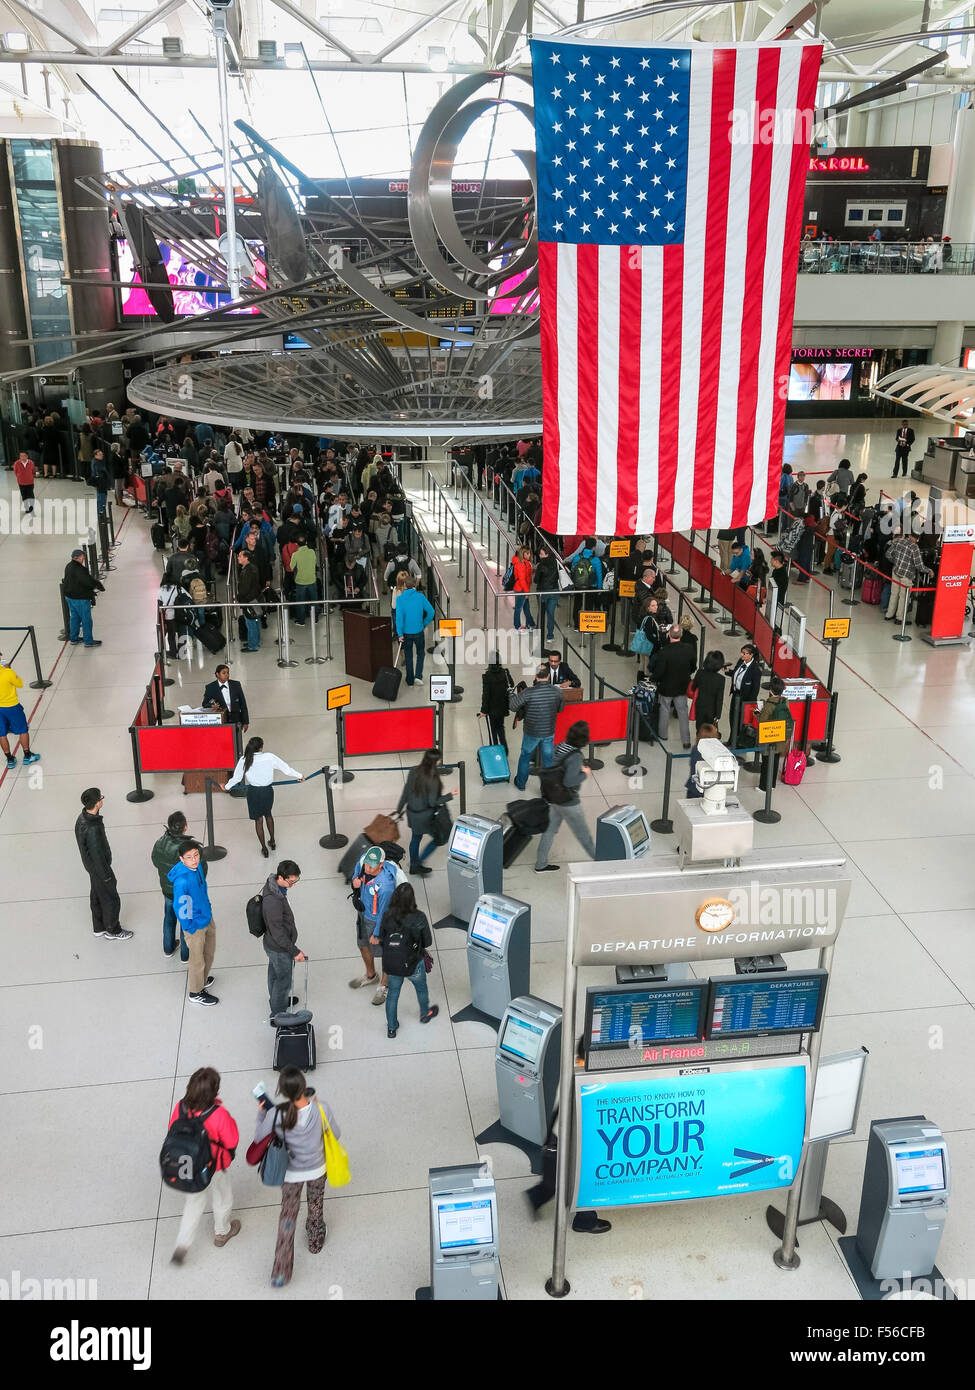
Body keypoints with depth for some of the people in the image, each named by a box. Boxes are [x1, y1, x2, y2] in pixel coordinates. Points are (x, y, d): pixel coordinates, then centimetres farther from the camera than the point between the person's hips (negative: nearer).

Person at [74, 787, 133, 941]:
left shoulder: (83, 817, -7)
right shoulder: (93, 828, -37)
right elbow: (97, 854, -27)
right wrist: (107, 875, -15)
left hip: (91, 865, 9)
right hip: (99, 868, -9)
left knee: (97, 896, 24)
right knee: (111, 900, 10)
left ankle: (99, 927, 41)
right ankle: (113, 931, 28)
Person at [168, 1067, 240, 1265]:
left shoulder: (180, 1108, -23)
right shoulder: (219, 1115, -35)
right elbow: (232, 1141, -20)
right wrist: (230, 1121, -10)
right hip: (214, 1167, -4)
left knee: (194, 1201, 29)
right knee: (222, 1199, 26)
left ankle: (181, 1245, 28)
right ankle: (221, 1233, 50)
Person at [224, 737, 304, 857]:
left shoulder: (244, 760, -12)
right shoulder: (269, 757, -14)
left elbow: (237, 777, -2)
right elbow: (286, 769, -6)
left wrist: (226, 787, 16)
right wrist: (300, 776, 9)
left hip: (253, 792, -1)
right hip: (267, 790, 1)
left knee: (258, 819, 13)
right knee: (268, 814, 26)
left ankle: (264, 848, 20)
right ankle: (272, 842, 40)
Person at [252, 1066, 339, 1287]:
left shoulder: (275, 1115, -31)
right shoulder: (321, 1108, -30)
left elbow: (259, 1138, -11)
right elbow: (336, 1135, -11)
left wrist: (261, 1114, 4)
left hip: (291, 1172, -1)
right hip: (317, 1169, 1)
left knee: (287, 1216, 20)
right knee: (315, 1205, 30)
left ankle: (281, 1272, 25)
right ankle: (315, 1241, 56)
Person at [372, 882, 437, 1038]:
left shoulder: (387, 916, -18)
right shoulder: (419, 918, -25)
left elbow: (381, 940, -5)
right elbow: (428, 942, -12)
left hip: (391, 965, 2)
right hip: (413, 965, -2)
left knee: (392, 993, 26)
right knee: (421, 988, 29)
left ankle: (391, 1028, 41)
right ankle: (425, 1014, 55)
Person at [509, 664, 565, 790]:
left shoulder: (528, 693, -24)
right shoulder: (557, 691, -15)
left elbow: (512, 706, -13)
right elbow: (560, 708, 2)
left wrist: (514, 694, 5)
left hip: (532, 732, -1)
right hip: (549, 732, 1)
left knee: (525, 756, 22)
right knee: (548, 759, 17)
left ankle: (521, 783, 39)